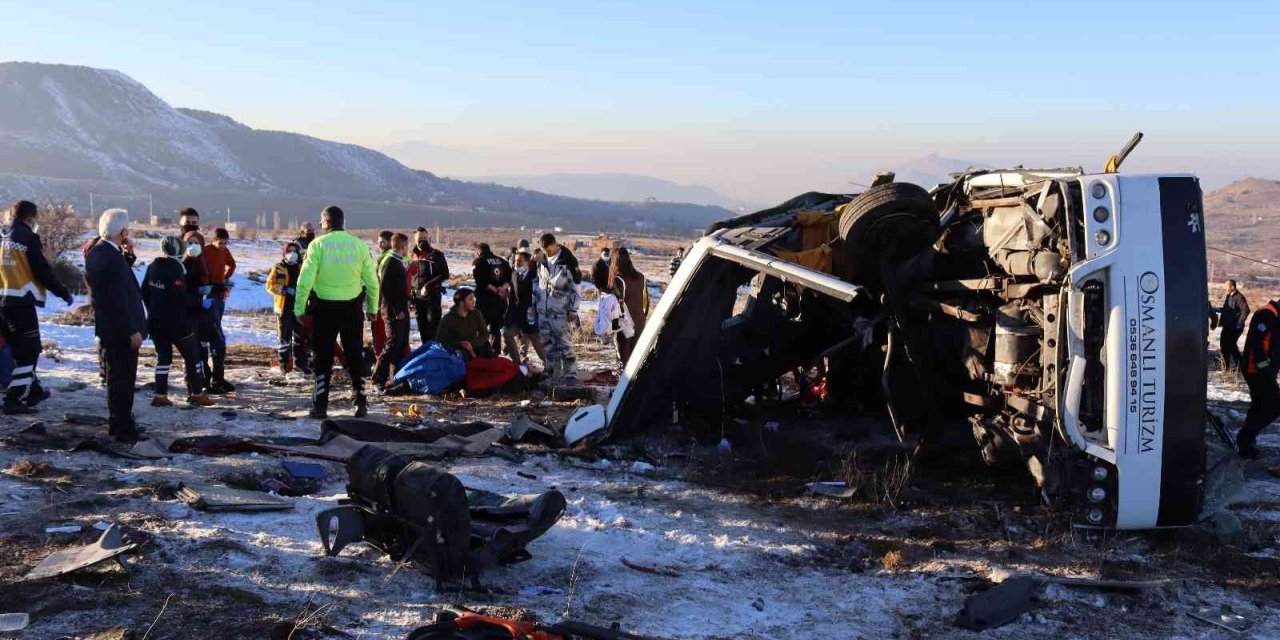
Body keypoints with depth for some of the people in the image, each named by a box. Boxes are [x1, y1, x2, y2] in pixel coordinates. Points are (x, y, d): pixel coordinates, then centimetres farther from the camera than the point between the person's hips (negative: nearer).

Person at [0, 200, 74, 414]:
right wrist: (63, 292, -1)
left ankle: (33, 391, 31)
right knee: (29, 352, -3)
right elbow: (43, 271, -10)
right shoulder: (28, 237, -9)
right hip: (20, 302, -8)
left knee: (20, 348, 20)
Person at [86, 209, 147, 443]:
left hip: (107, 327, 10)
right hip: (120, 329, -10)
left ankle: (118, 422, 29)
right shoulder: (112, 258, -23)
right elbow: (120, 299, -24)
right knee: (124, 378, -3)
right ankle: (124, 429, 3)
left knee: (116, 377, 19)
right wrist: (133, 331, -21)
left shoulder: (96, 252, 7)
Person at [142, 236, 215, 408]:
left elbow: (144, 292, 14)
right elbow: (181, 297, -24)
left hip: (155, 321, 7)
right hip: (176, 323, -7)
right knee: (192, 356, 4)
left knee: (163, 356, 13)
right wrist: (200, 302, -12)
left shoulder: (153, 266, 6)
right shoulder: (175, 268, -18)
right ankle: (196, 394, 7)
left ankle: (160, 395, 9)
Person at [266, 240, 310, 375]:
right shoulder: (278, 268, -4)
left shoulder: (301, 268, 9)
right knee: (285, 337, 1)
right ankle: (284, 364, 8)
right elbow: (270, 285, -9)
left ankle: (301, 362, 19)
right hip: (284, 307, -4)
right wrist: (285, 290, -21)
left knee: (300, 336, 10)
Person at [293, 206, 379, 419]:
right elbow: (372, 281, 4)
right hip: (352, 307, 2)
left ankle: (320, 405, 5)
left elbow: (305, 280, -10)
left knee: (323, 356, 6)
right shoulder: (359, 245, 1)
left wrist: (299, 309, -2)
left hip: (325, 307, -2)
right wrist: (372, 308, 13)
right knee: (355, 355, 11)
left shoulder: (318, 245, -7)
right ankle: (361, 403, 12)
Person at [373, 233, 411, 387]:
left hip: (400, 310, 10)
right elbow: (385, 289, -21)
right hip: (393, 311, -10)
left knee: (402, 344, 13)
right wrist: (397, 310, -20)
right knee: (393, 344, -11)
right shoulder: (390, 263, -14)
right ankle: (378, 378, -8)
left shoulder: (398, 262, 16)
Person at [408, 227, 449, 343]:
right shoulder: (414, 256, 12)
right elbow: (410, 276, 18)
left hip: (432, 295, -5)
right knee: (422, 326, 10)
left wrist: (428, 286, -15)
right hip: (418, 296, 5)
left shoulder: (436, 255, -3)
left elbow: (445, 275, -9)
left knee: (433, 324, -9)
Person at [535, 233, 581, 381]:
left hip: (560, 311, -6)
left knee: (564, 344, -8)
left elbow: (575, 287, -6)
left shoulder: (568, 260, -7)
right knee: (548, 344, 8)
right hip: (543, 310, 6)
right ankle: (553, 375, 16)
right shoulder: (542, 261, 11)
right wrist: (533, 304, 16)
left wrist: (573, 309, -8)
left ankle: (571, 376, -3)